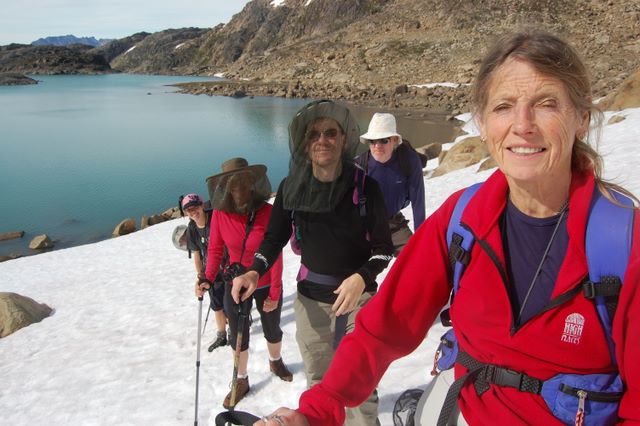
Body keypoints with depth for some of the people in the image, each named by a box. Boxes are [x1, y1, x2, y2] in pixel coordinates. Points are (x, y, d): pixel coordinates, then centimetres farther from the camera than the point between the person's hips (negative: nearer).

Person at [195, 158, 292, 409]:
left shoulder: (267, 212, -23)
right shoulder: (220, 213, -16)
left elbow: (276, 255, -17)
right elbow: (215, 249, -5)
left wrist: (275, 293, -14)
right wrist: (208, 279, -20)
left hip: (266, 286, -1)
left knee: (272, 330, 22)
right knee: (238, 336, 16)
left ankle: (275, 362, 54)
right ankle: (241, 381, 41)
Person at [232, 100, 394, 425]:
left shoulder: (364, 188, -12)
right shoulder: (291, 188, -6)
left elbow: (383, 248, -6)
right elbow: (274, 238, 4)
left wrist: (361, 277, -23)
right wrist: (254, 272, -13)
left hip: (358, 299, -2)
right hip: (310, 301, 3)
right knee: (318, 383, 18)